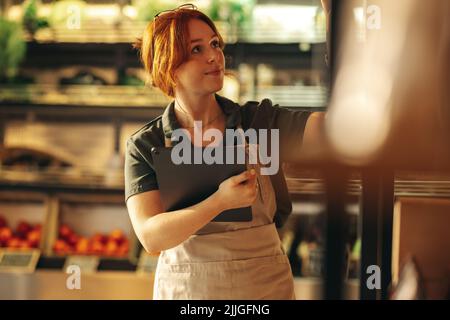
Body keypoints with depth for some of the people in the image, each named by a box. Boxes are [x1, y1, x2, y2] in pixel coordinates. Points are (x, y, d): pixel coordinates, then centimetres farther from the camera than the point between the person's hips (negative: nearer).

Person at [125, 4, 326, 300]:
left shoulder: (260, 121, -4)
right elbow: (151, 236, -17)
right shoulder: (144, 146, -6)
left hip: (267, 286, 1)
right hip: (185, 288, -1)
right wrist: (220, 202, -30)